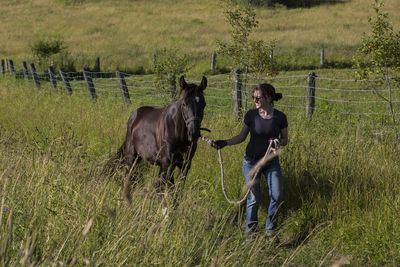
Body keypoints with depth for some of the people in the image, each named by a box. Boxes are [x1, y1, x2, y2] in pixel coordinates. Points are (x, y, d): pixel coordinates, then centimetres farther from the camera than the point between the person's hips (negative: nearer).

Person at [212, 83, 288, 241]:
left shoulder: (279, 117, -7)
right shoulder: (251, 115, -7)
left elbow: (285, 140, 3)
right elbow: (242, 137, 3)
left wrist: (277, 142, -19)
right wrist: (224, 143, -9)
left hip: (271, 161, 1)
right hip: (252, 160, -1)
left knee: (277, 195, -6)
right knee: (254, 198, -5)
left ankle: (270, 229, 14)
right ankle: (250, 231, 13)